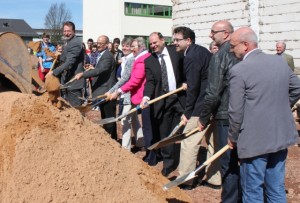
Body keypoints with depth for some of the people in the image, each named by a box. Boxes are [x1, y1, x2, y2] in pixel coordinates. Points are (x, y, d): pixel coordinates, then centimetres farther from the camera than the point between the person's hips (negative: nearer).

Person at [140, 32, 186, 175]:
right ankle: (168, 163, 19)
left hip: (180, 97, -1)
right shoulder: (149, 61, 3)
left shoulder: (176, 51, 0)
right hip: (162, 101, 1)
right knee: (164, 134, 7)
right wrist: (146, 96, -22)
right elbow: (150, 82, -5)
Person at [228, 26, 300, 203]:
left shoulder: (239, 71, -15)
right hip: (281, 135, 7)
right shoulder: (280, 61, 5)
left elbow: (236, 110, -14)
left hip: (255, 141, -6)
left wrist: (233, 137, 1)